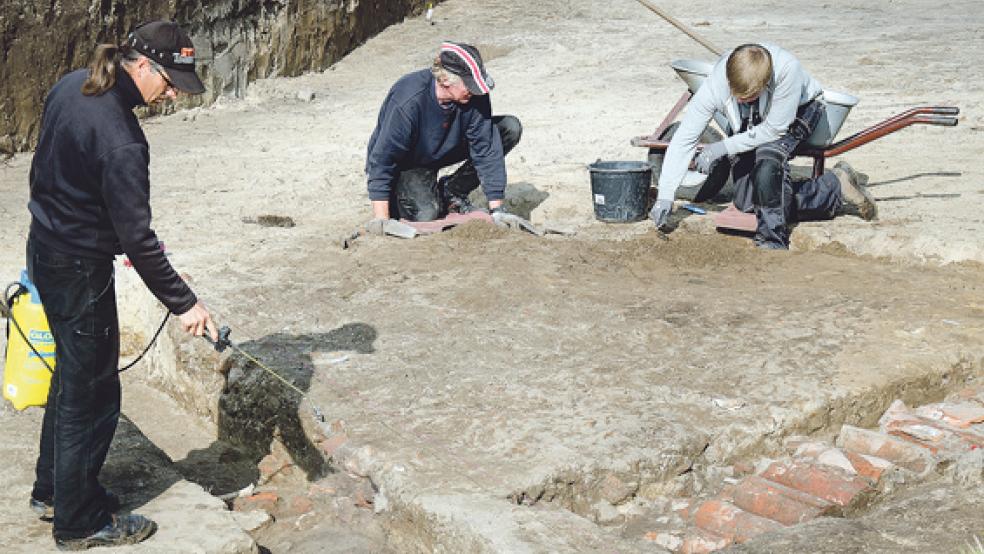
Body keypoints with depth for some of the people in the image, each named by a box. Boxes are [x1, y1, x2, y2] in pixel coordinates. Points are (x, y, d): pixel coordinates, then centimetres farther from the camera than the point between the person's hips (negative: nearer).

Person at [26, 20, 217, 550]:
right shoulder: (119, 140, -28)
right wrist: (183, 303, -19)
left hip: (45, 246, 10)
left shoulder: (70, 86, 0)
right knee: (92, 396, 4)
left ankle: (52, 490, 39)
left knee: (71, 377, 24)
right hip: (79, 270, -10)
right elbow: (137, 238, -26)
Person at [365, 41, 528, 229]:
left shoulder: (475, 96, -23)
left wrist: (496, 210, -22)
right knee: (426, 214, -33)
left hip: (445, 151, 5)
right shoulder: (408, 102, -35)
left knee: (510, 128, -12)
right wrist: (381, 218, -35)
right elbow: (382, 158, -31)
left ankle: (451, 191, -2)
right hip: (406, 163, -5)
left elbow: (486, 149, -19)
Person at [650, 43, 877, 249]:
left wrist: (724, 147, -33)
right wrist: (665, 196, -33)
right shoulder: (715, 85, -35)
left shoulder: (787, 68, -42)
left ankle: (773, 241, -23)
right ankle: (835, 186, 14)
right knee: (746, 203, 2)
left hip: (798, 111, -4)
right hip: (750, 125, 4)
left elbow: (775, 128, -32)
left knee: (768, 157, -36)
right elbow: (684, 139, -29)